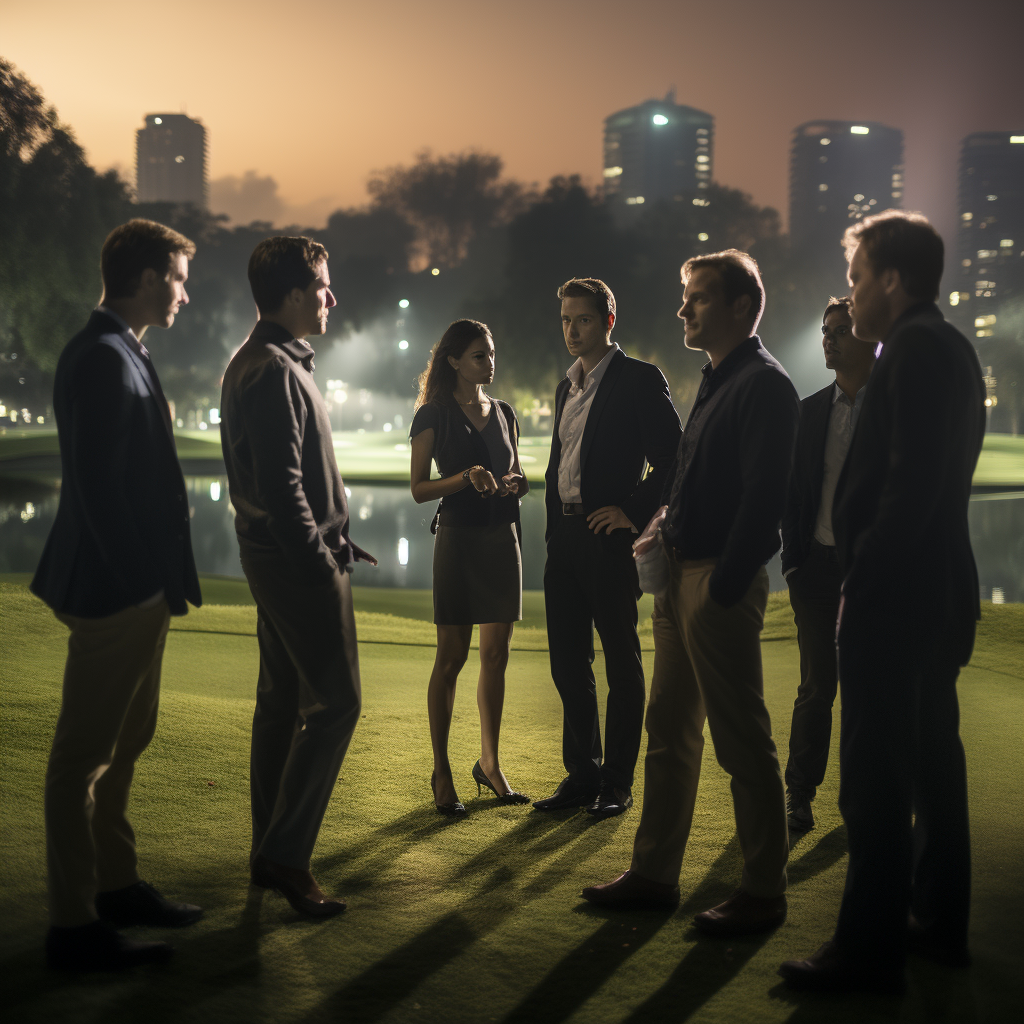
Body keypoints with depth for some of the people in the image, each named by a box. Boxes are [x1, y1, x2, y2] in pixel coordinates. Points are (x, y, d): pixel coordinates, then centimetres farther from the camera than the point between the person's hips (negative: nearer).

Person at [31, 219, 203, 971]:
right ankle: (74, 927, 6)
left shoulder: (121, 353, 15)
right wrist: (144, 581, -20)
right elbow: (99, 486, -23)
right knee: (85, 754, -2)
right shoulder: (102, 359, -17)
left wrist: (161, 579, 13)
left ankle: (115, 884, 34)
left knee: (125, 741, 20)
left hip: (137, 590, 11)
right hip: (115, 592, -11)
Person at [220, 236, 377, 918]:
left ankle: (272, 853, 20)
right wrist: (322, 559, -18)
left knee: (283, 699, 13)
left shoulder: (265, 363, 17)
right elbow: (281, 484, -22)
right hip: (299, 561, -11)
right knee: (335, 701, -8)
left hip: (279, 557, 11)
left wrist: (334, 537, 18)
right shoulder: (274, 370, -17)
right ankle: (285, 856, -6)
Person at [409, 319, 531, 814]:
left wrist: (515, 483, -2)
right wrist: (465, 478, -20)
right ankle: (441, 772, 5)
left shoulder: (503, 413, 12)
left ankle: (490, 764, 16)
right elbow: (419, 489, -5)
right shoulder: (434, 416, -3)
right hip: (458, 538, -5)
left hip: (502, 538, 5)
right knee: (451, 657, -3)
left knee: (496, 655, 6)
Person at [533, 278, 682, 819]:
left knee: (621, 664, 2)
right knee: (568, 663, 10)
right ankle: (581, 774, 20)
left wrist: (634, 512, -14)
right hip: (564, 540, 8)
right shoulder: (566, 386, 17)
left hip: (609, 538, -8)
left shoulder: (639, 379, -6)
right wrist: (554, 526, 14)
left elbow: (674, 458, -10)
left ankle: (617, 782, 9)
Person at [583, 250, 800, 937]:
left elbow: (763, 496, -19)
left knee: (743, 742, -2)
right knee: (670, 731, 14)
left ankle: (763, 893, 8)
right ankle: (655, 874, 23)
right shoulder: (717, 382, 17)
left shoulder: (764, 385, -13)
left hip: (722, 582, -10)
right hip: (682, 575, 10)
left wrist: (723, 587, -21)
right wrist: (664, 534, 10)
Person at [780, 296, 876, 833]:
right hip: (820, 563, 2)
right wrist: (794, 560, 4)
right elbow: (794, 491, 12)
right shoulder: (808, 411, 10)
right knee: (817, 685, 3)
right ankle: (799, 795, 9)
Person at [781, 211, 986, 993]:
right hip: (939, 588, 11)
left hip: (895, 596, -11)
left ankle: (869, 950, -1)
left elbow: (912, 479, -23)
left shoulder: (916, 349, -14)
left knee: (874, 776, -6)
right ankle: (939, 922, 27)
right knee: (932, 759, 17)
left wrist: (863, 574, -18)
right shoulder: (949, 346, 16)